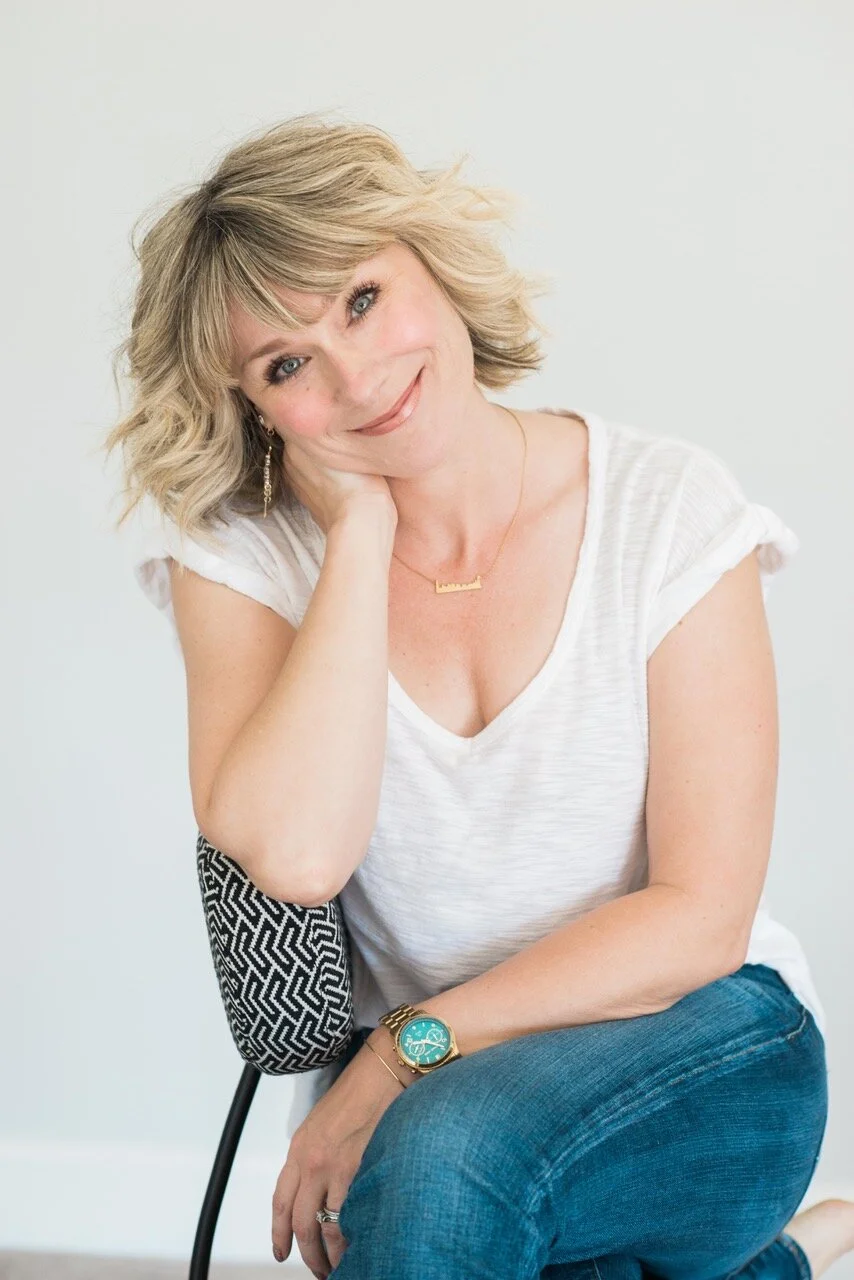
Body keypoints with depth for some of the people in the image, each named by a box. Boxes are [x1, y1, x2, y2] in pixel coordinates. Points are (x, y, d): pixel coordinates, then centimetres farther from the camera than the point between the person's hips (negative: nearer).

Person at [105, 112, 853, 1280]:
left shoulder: (666, 506, -8)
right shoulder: (238, 552, -4)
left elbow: (701, 916, -10)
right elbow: (296, 854, -23)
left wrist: (410, 1050, -16)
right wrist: (361, 532, -17)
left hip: (695, 1041, -3)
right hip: (411, 1099, 3)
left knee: (445, 1151, -32)